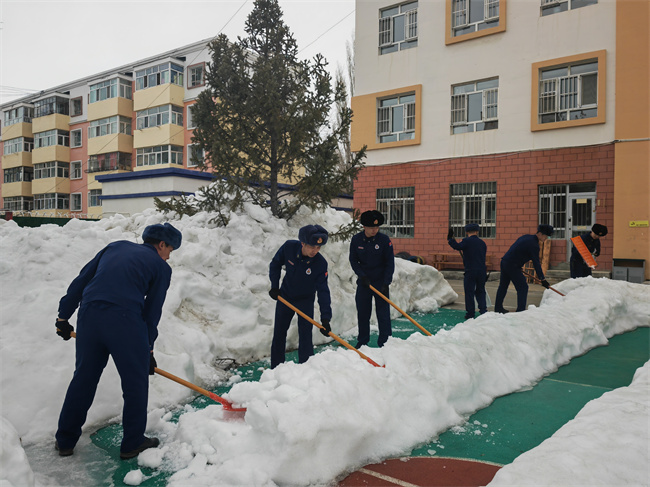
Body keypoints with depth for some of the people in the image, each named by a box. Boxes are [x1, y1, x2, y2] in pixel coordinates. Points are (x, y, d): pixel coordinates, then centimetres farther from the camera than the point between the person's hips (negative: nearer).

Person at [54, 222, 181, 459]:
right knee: (136, 381, 12)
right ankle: (132, 443, 23)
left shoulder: (116, 246, 23)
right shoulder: (161, 267, 11)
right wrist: (148, 349, 17)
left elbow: (80, 281, 20)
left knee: (83, 378, 19)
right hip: (125, 320, -5)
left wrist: (64, 316, 26)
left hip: (88, 315, 5)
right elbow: (153, 311, 9)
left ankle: (65, 441, 33)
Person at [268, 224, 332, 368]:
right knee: (279, 334, 12)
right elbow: (275, 264, -5)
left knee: (305, 336, -8)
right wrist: (274, 286, -9)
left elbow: (323, 291, -28)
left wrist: (325, 318, -35)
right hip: (285, 296, 3)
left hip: (305, 300, -2)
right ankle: (276, 368, 27)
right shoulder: (289, 247, -25)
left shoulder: (321, 263, -29)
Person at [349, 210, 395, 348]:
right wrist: (362, 276, -11)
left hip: (381, 282, -2)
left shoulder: (384, 239, -9)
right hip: (363, 282, 2)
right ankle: (362, 342, 21)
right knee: (362, 313, 7)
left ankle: (385, 342, 7)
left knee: (383, 313, -2)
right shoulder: (356, 240, -4)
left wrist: (386, 283, -13)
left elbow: (390, 263, -7)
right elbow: (353, 260, 2)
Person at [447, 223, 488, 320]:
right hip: (482, 271, 5)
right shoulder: (482, 243, 11)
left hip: (470, 271, -5)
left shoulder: (466, 241, -7)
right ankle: (483, 311, 11)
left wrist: (450, 239, -14)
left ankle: (470, 313, 6)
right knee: (480, 291, 16)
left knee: (469, 293, 3)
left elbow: (458, 247, -24)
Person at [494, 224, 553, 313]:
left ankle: (498, 308, 25)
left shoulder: (526, 237, 14)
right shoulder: (534, 245, -13)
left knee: (503, 286, 16)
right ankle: (520, 310, -3)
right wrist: (542, 279, -9)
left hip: (504, 261, 9)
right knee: (522, 287, -2)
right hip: (512, 266, -9)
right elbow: (536, 264, -14)